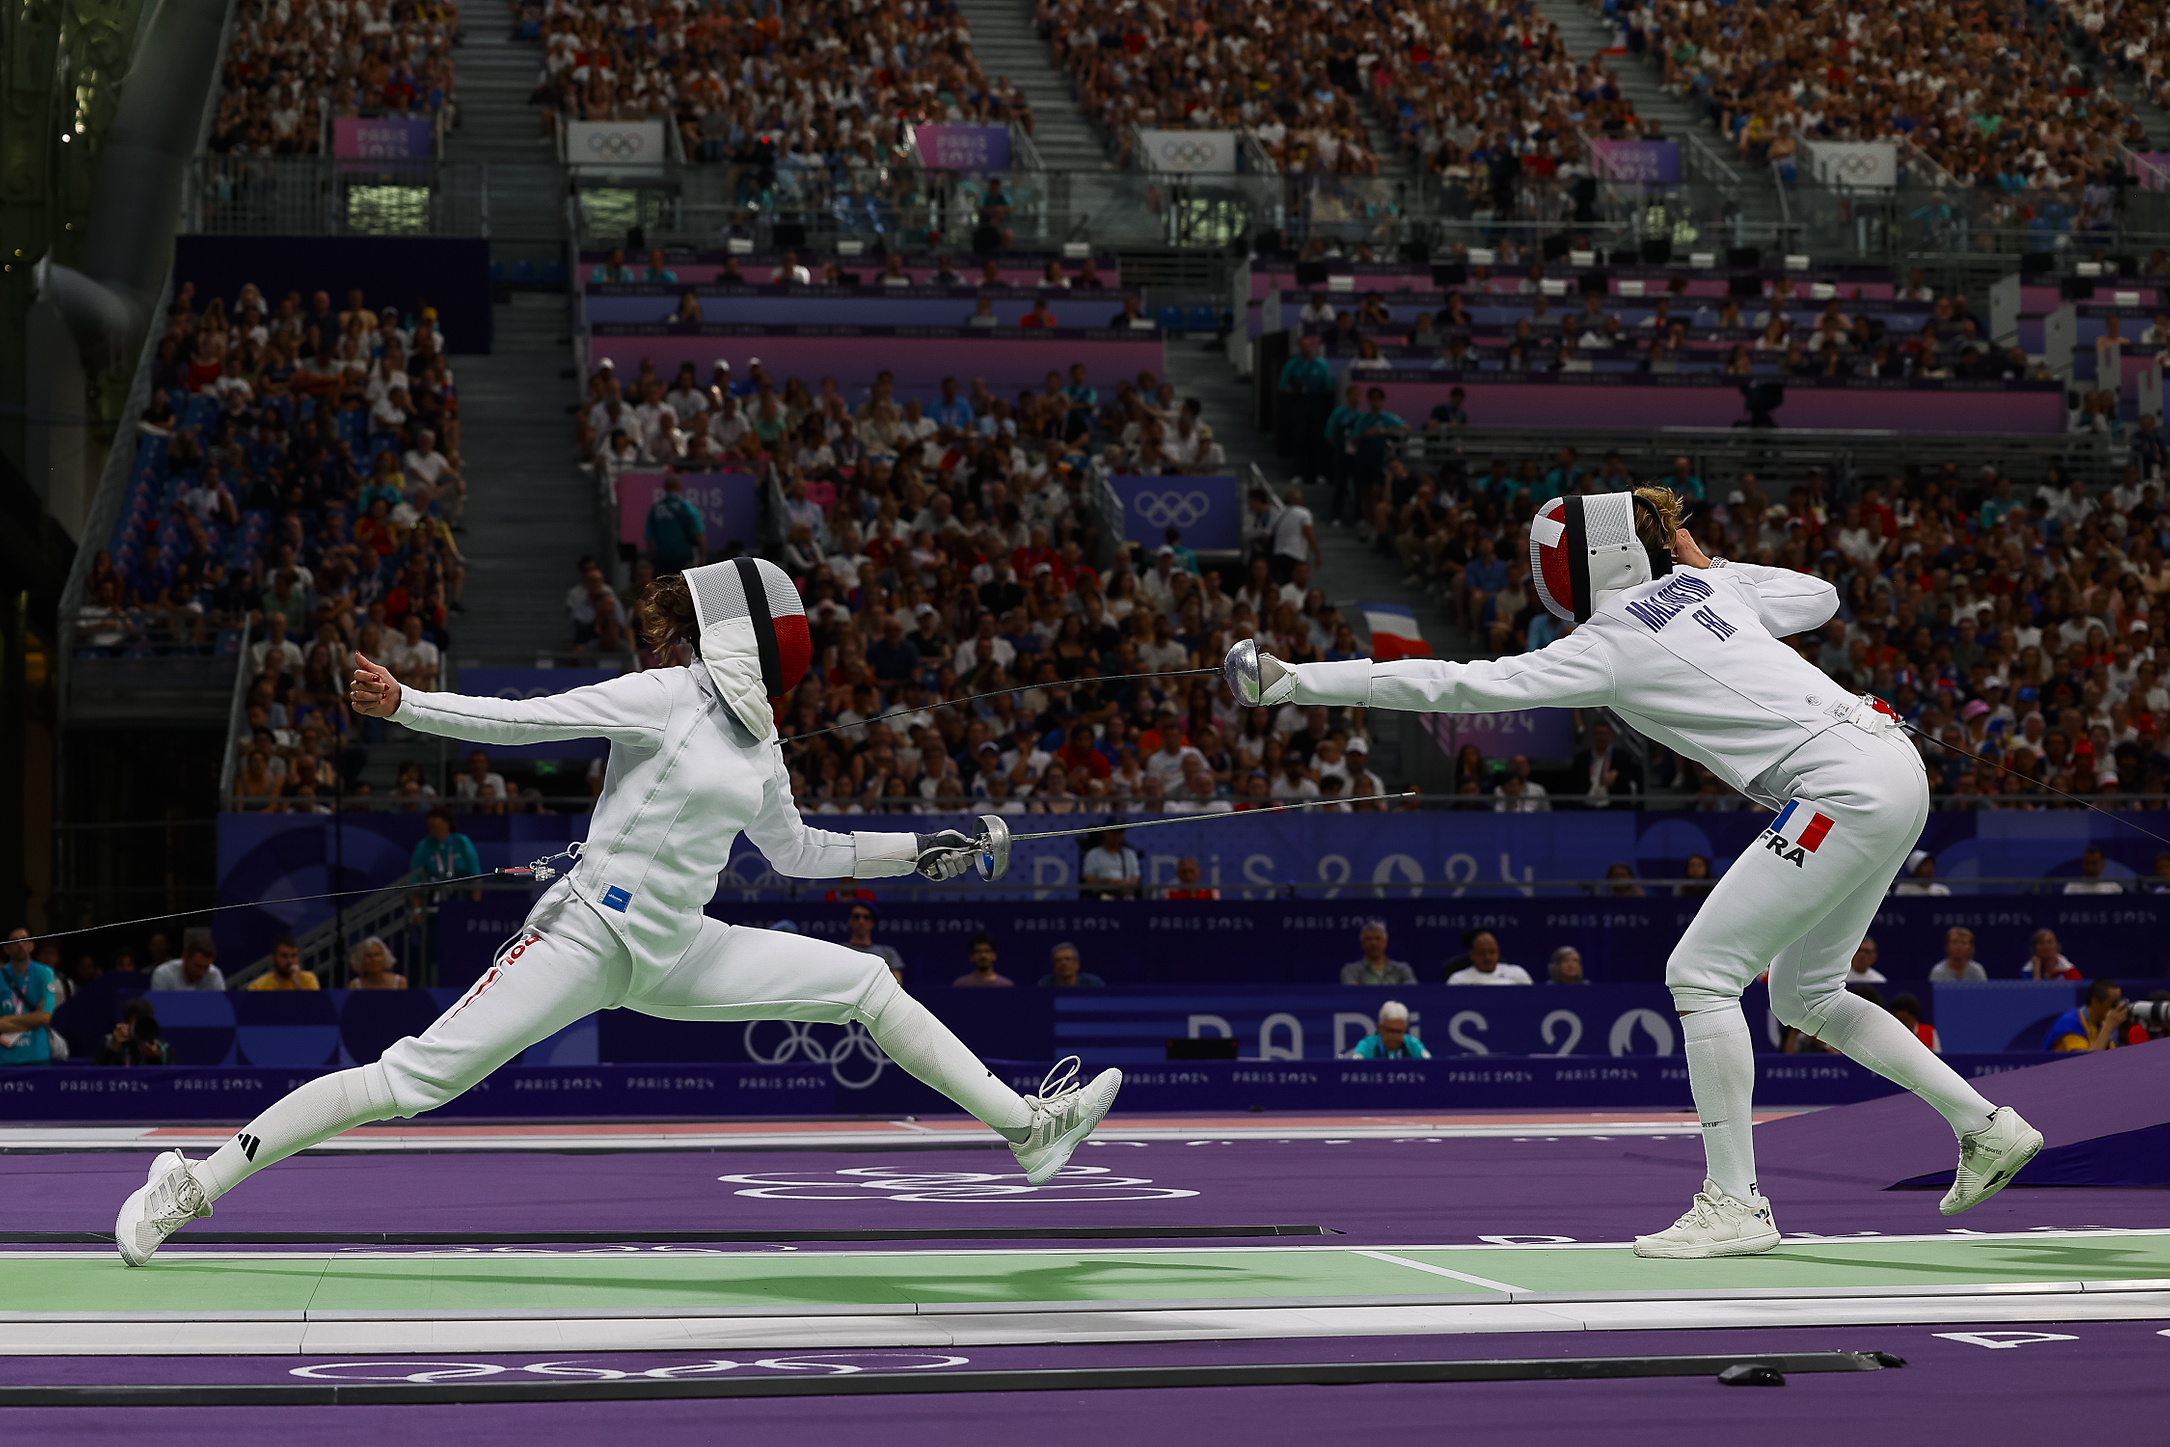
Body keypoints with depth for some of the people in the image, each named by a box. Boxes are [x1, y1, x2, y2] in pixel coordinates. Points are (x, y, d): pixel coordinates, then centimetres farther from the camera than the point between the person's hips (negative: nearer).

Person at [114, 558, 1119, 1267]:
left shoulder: (755, 743, 13)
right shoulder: (669, 696, -10)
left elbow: (794, 853, 29)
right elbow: (521, 719, -15)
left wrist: (915, 853, 27)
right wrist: (404, 706, -26)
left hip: (673, 955, 8)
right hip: (588, 936, -8)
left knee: (866, 985, 4)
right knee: (412, 1082, -17)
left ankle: (1028, 1127, 14)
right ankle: (193, 1186, -12)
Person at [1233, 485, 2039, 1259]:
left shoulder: (1605, 646, -6)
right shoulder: (1705, 583, 14)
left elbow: (1455, 687, -10)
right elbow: (1821, 599, 29)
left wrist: (1294, 682, -9)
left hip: (1846, 787, -9)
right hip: (1891, 765, 9)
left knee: (1700, 972, -7)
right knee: (1805, 995, 20)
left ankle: (1733, 1203, -8)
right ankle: (1989, 1131, 23)